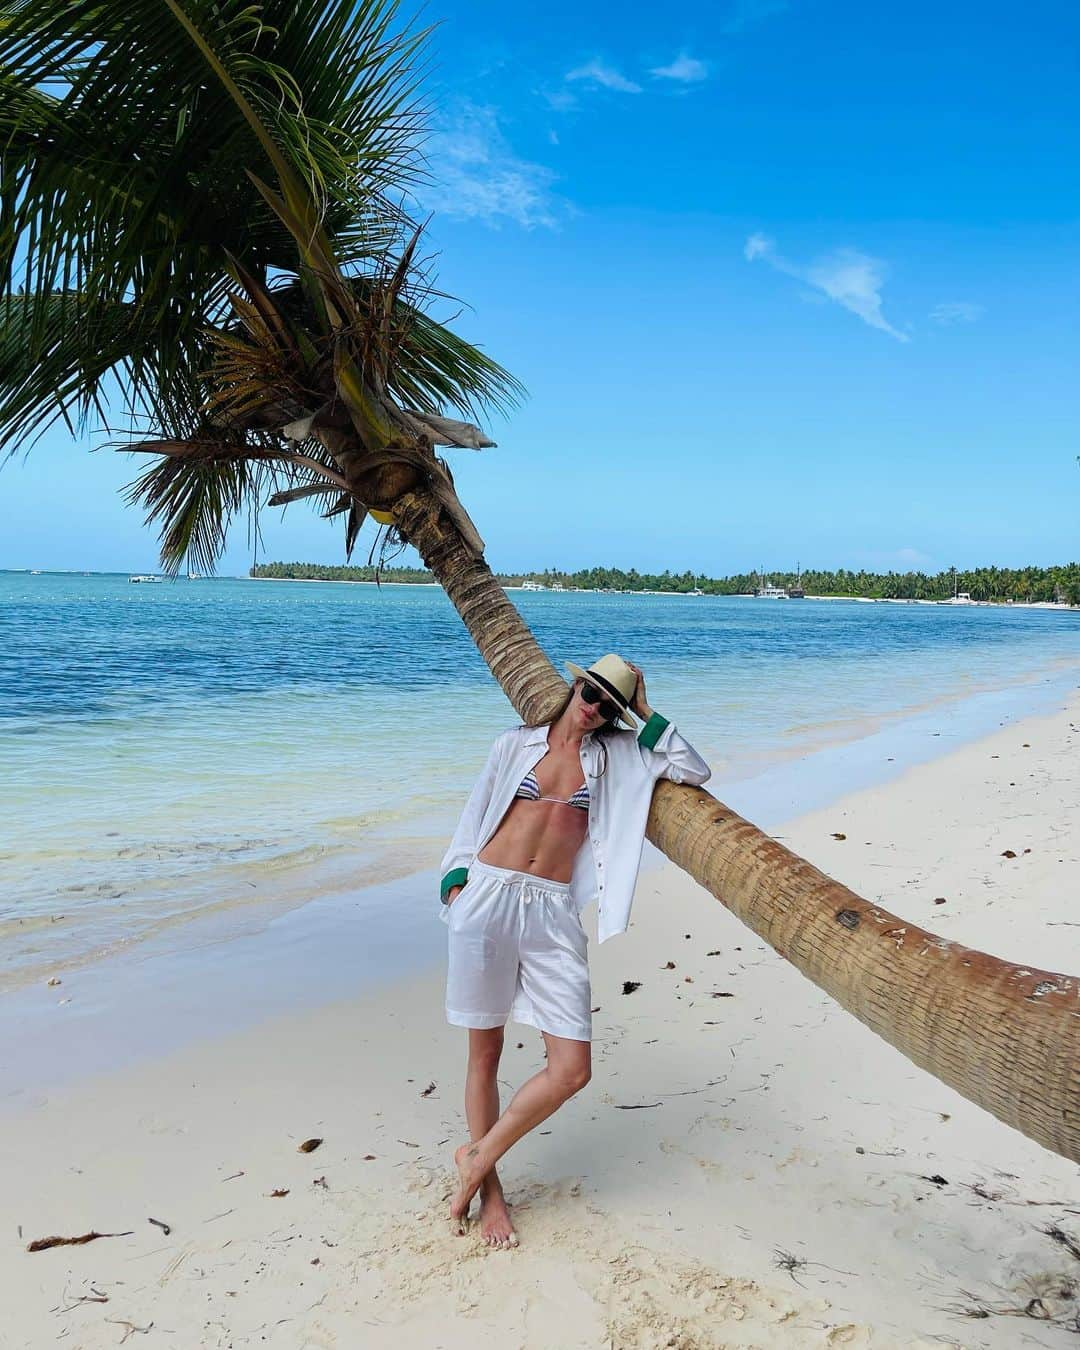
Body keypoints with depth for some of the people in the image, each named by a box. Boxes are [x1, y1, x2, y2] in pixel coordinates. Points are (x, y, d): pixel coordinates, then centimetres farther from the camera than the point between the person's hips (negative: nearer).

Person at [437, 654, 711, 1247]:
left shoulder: (614, 756, 11)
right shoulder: (516, 744, 9)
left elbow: (694, 771, 3)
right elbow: (475, 814, 14)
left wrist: (647, 715, 3)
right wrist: (455, 879, 4)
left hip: (553, 914, 1)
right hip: (488, 898, -1)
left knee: (572, 1069, -5)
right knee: (484, 1054, 7)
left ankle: (478, 1157, 16)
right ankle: (489, 1190, 25)